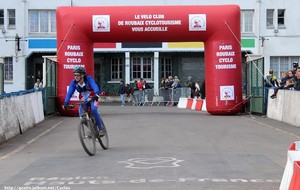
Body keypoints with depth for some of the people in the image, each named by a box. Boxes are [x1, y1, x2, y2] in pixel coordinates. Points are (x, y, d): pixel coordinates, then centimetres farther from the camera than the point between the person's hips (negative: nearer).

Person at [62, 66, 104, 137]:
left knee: (93, 110, -31)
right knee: (81, 113, -21)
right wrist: (66, 103, -38)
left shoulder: (89, 79, -26)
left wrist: (96, 95, -62)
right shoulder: (73, 82, -15)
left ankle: (101, 129, -18)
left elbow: (95, 87, -42)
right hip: (84, 100, 4)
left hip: (92, 98, -4)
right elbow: (69, 93, -23)